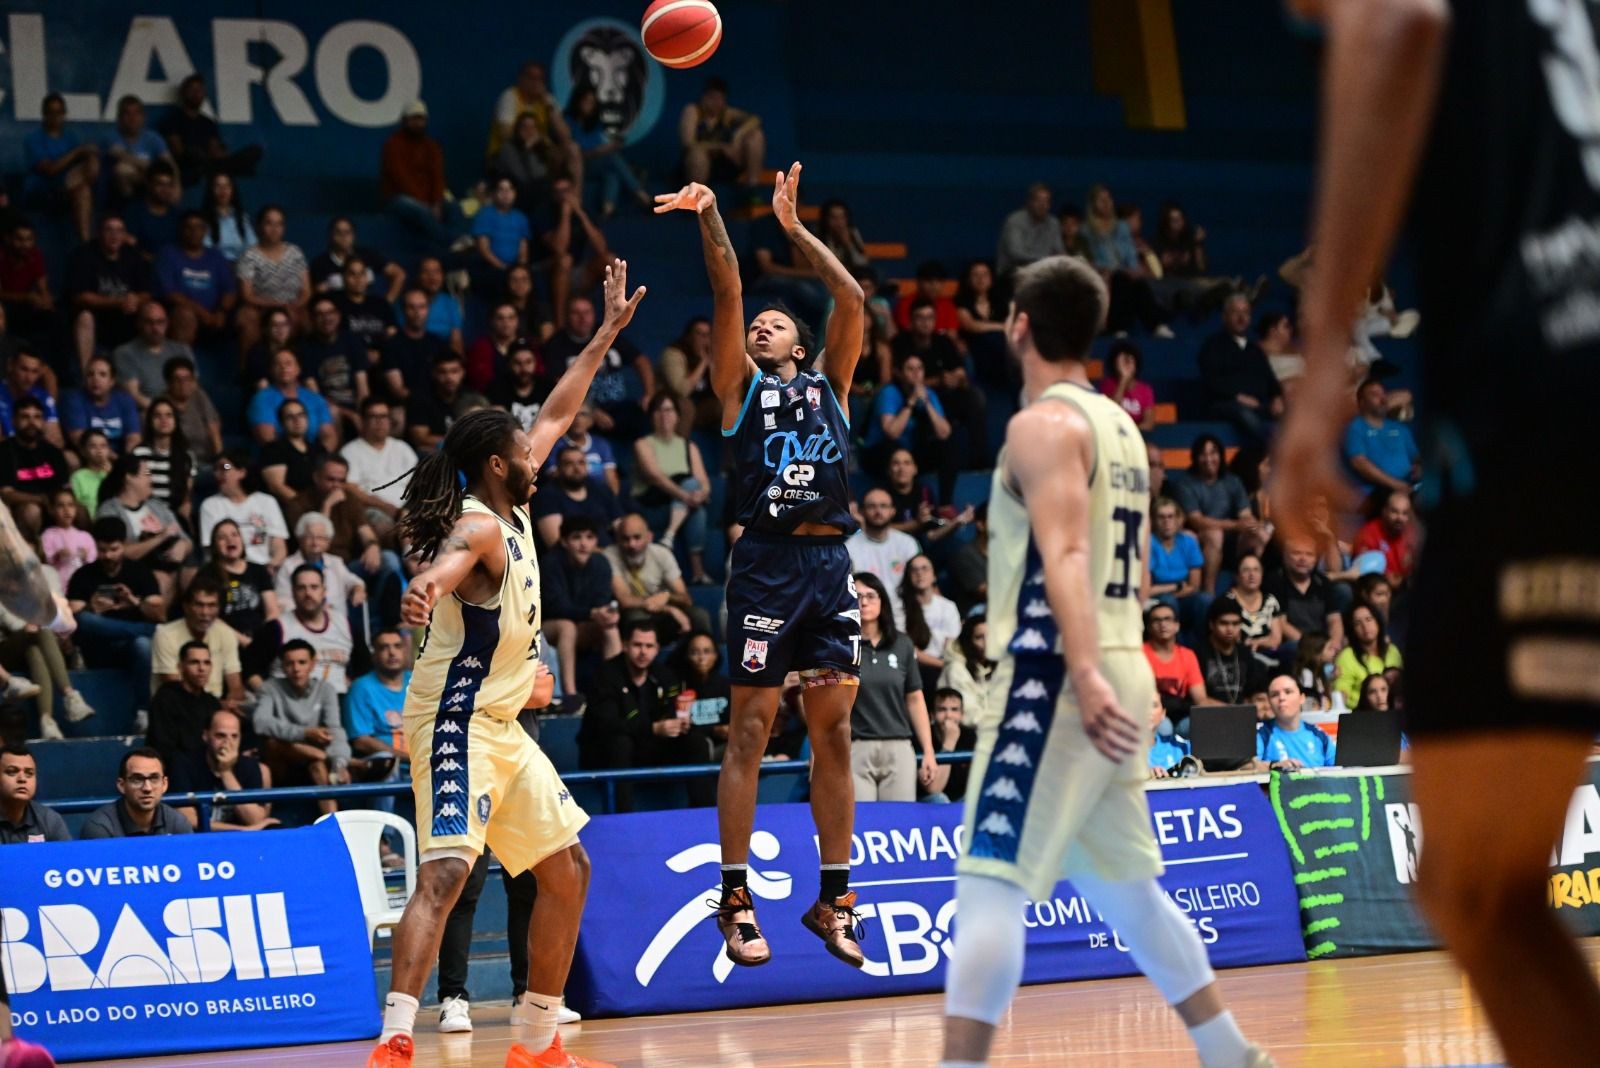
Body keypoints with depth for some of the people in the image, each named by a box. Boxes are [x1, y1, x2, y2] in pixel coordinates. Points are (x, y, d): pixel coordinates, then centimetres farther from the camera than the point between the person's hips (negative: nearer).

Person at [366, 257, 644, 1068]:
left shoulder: (511, 513, 11)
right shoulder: (479, 525, -15)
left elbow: (556, 418, 24)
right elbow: (448, 557, -41)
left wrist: (607, 334, 26)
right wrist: (425, 586, -64)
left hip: (502, 726, 10)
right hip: (456, 723, -10)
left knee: (567, 869, 15)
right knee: (444, 872, -24)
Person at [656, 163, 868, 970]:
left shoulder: (829, 383, 19)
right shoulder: (741, 387, 12)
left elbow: (852, 300, 11)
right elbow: (728, 295, 2)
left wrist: (794, 227, 14)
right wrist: (710, 216, -5)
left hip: (830, 561, 3)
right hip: (766, 561, -3)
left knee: (833, 730, 4)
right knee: (750, 728, -3)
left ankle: (834, 898, 10)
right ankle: (736, 899, 0)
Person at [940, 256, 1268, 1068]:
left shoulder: (1042, 424, -10)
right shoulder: (1120, 427, 18)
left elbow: (1066, 554, -22)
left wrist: (1084, 677, -31)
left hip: (1058, 679, -9)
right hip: (1116, 674, 9)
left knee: (989, 887, -14)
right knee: (1128, 894, 19)